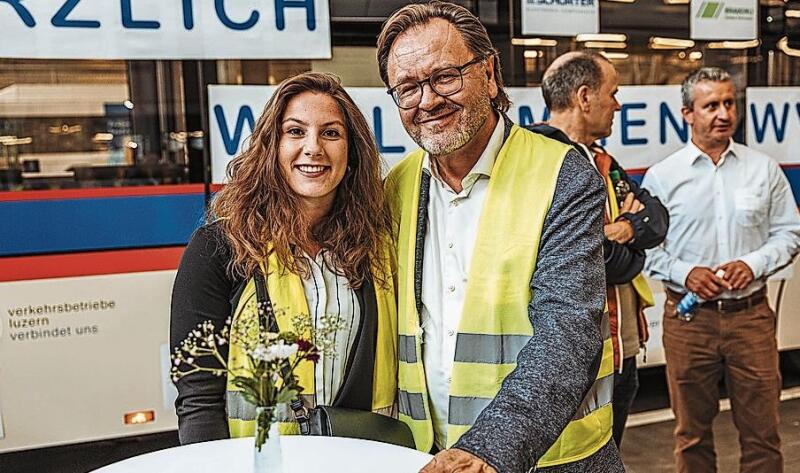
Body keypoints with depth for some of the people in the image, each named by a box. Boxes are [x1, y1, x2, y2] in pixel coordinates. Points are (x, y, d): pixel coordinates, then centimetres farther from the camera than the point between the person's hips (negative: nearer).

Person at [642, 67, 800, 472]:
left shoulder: (764, 168, 5)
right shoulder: (662, 176, -1)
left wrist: (754, 263, -9)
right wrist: (685, 273, -14)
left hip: (751, 314, 1)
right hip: (689, 316, -1)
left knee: (762, 429, 8)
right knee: (692, 432, 12)